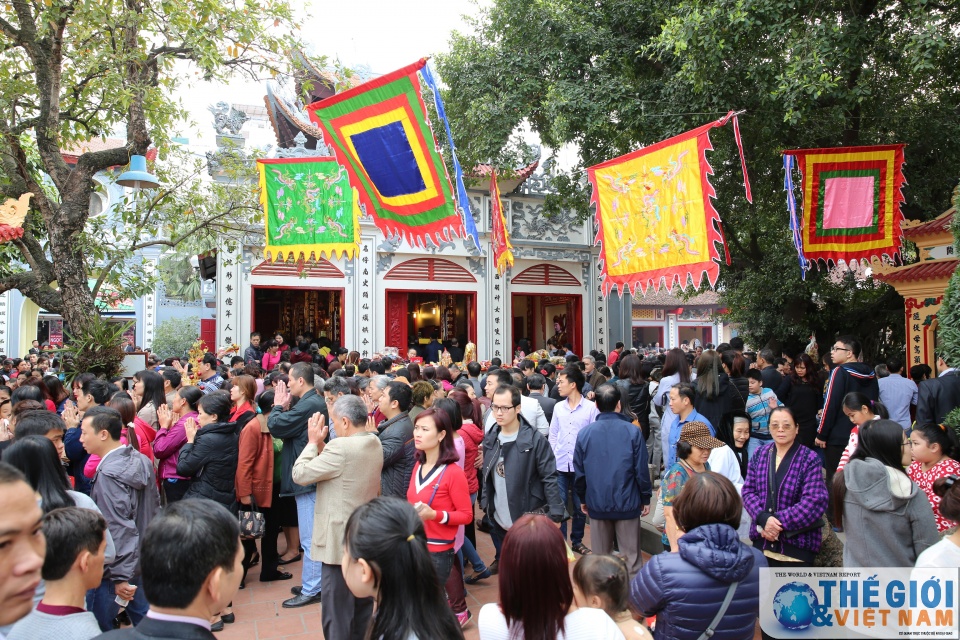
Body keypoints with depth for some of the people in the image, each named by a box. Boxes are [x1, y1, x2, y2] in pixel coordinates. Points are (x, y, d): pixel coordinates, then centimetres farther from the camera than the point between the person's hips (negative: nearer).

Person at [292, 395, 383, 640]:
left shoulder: (341, 447, -23)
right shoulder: (375, 443, 3)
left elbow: (300, 474, -16)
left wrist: (313, 442, -5)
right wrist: (321, 445, 3)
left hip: (341, 541, -9)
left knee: (336, 615, 4)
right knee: (362, 608, 21)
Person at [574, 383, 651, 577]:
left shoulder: (584, 433, -5)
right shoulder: (632, 432, -11)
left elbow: (579, 472, 1)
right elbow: (641, 470, -8)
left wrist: (582, 498, 14)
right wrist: (646, 498, 5)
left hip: (597, 503, 2)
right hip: (627, 502, -2)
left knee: (601, 556, 15)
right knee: (631, 555, 9)